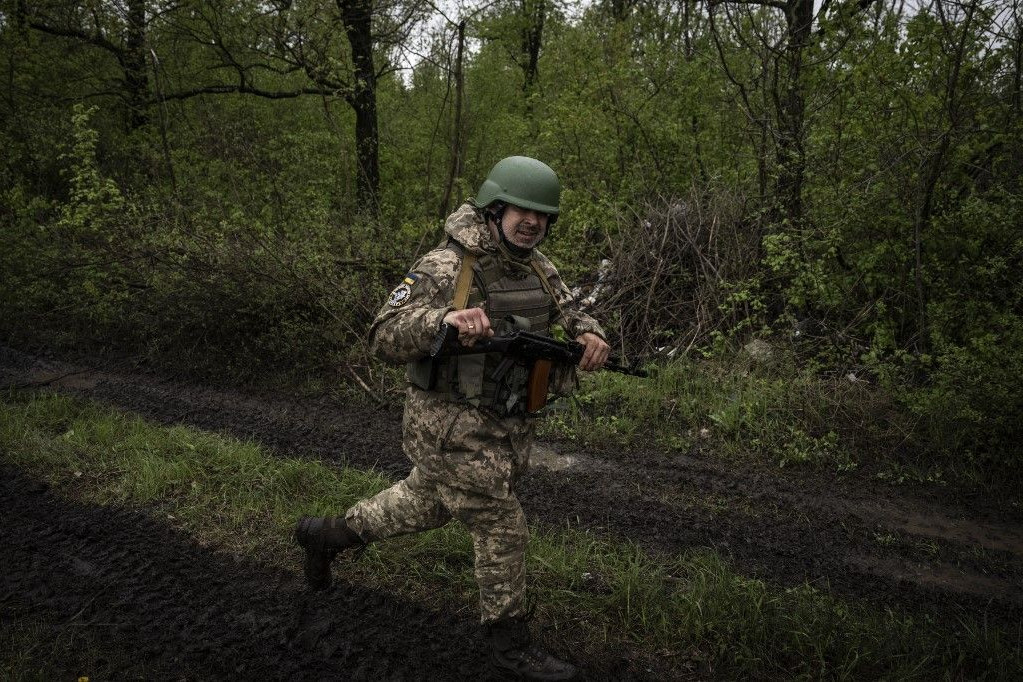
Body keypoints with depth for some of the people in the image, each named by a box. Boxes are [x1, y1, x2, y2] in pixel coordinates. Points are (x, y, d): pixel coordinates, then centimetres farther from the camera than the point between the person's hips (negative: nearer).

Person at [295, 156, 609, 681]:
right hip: (452, 427, -8)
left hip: (507, 425, 8)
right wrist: (446, 318, -42)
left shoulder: (538, 268, 4)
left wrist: (591, 335, -16)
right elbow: (385, 337, -23)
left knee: (425, 506, 25)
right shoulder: (446, 267, -19)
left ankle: (326, 534, 45)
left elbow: (571, 316, 9)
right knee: (502, 531, -1)